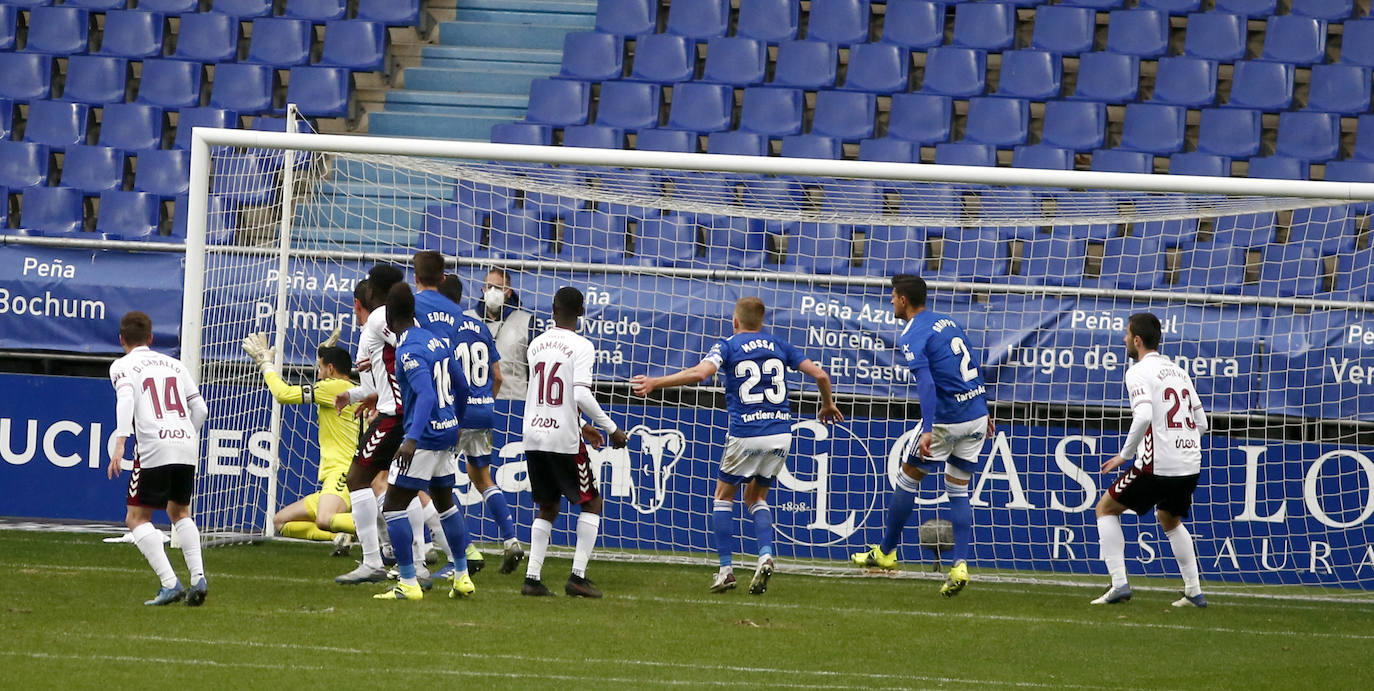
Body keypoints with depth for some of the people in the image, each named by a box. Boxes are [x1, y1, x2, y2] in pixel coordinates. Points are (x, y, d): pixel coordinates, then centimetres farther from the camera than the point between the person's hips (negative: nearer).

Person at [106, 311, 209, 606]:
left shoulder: (123, 366, 7)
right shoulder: (174, 364, 21)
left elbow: (126, 399, -14)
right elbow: (200, 408, 16)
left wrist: (120, 443, -23)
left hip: (154, 448, -5)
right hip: (186, 443, 5)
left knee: (137, 518, 4)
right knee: (180, 512, 24)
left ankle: (170, 584, -12)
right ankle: (198, 578, 7)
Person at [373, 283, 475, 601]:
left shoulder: (409, 351, -17)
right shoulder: (436, 341, 10)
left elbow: (426, 396, -30)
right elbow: (461, 387, 19)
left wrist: (412, 440, -39)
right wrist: (455, 423, 35)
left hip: (424, 437, -9)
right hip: (447, 432, 9)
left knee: (393, 506, -5)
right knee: (445, 503, 22)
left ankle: (408, 584, -9)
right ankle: (462, 578, 28)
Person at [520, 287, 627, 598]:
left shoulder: (537, 344, 8)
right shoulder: (581, 347, -10)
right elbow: (581, 395, -21)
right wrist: (611, 429, -11)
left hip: (534, 436, 5)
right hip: (564, 439, -5)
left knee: (547, 508, 17)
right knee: (591, 502, 9)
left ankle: (532, 577, 6)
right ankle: (578, 576, -1)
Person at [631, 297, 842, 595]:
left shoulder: (728, 346, 0)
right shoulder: (779, 346, 12)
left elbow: (700, 372, -18)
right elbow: (819, 374, 9)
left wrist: (654, 383, -12)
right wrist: (828, 405, 28)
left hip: (746, 435, -4)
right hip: (781, 433, 4)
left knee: (723, 495, 15)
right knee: (757, 496, 21)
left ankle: (726, 569, 6)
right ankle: (765, 556, -3)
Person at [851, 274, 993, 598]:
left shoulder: (913, 336, -11)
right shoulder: (948, 322, 14)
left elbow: (926, 383, -25)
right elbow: (976, 367, 19)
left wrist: (927, 431, -32)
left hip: (948, 421, -7)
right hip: (978, 416, 7)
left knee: (907, 479, 11)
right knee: (958, 491, 11)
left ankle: (885, 552, 23)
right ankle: (960, 566, -3)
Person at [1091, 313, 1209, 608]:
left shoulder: (1139, 372, -7)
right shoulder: (1178, 371, 16)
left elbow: (1143, 416, -23)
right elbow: (1201, 423, 17)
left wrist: (1125, 454, -13)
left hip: (1157, 465, -7)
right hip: (1190, 465, 7)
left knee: (1106, 508, 11)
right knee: (1170, 520, 30)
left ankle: (1119, 583, 0)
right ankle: (1194, 591, 22)